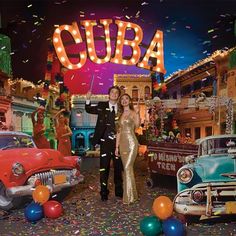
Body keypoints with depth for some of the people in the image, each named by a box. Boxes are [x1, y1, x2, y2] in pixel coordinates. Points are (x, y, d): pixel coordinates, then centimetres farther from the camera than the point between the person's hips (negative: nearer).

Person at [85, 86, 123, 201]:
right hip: (105, 141, -1)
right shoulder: (102, 106, 5)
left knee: (118, 166, 10)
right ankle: (104, 191, 15)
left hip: (118, 141, 1)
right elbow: (89, 110, 1)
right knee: (104, 166, 4)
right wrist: (88, 99, -14)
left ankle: (119, 190, 24)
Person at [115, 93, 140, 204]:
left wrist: (137, 113, -25)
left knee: (128, 168, -10)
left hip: (131, 142, -6)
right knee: (127, 168, 8)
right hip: (122, 143, 6)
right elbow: (118, 132, 15)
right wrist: (117, 147, 11)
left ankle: (129, 196, -1)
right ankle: (131, 195, 18)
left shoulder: (133, 113, 0)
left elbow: (137, 125, -17)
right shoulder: (120, 115, 16)